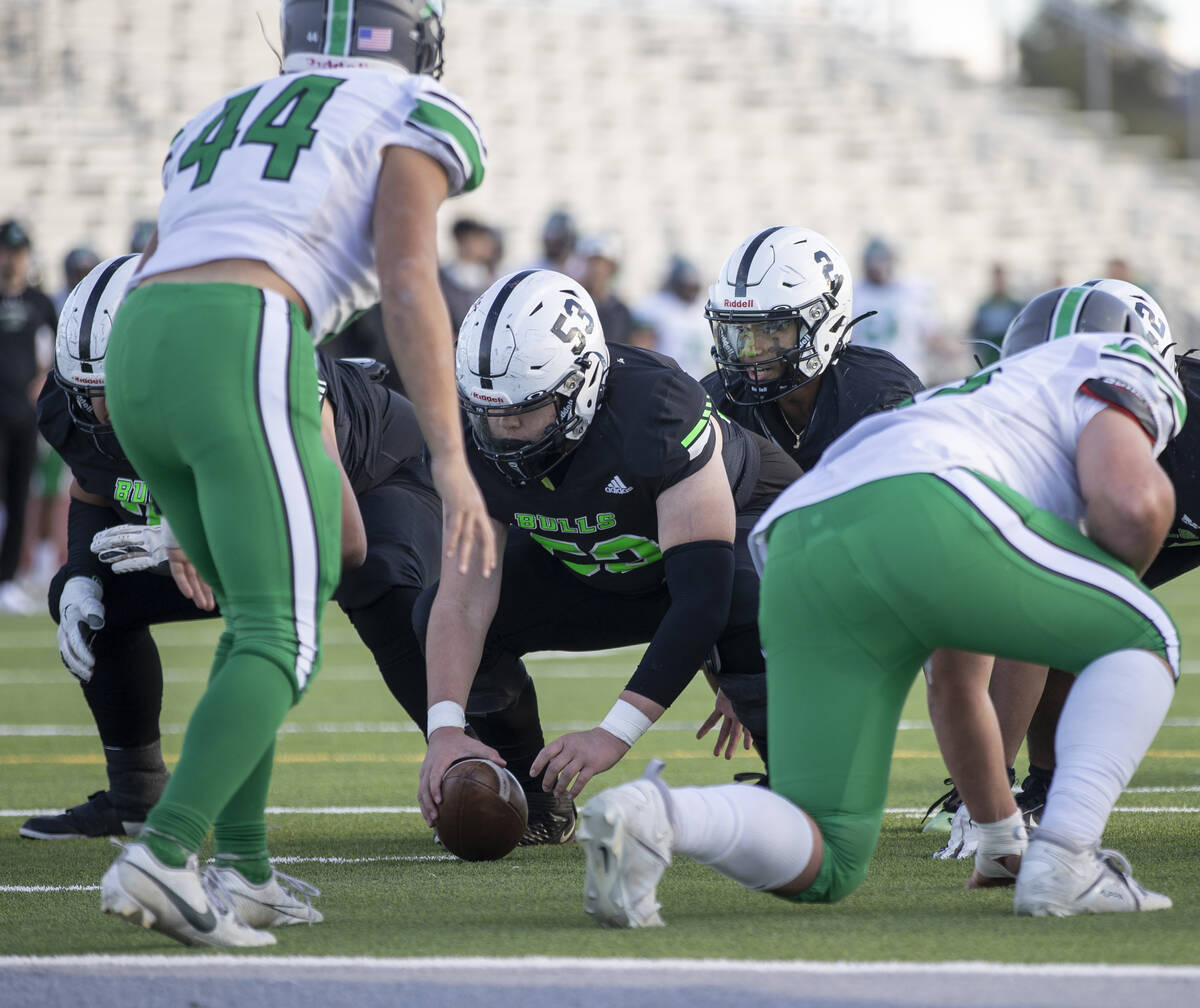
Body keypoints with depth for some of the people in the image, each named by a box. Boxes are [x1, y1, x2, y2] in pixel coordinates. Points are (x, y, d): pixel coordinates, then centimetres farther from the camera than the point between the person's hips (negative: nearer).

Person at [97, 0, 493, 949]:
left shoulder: (218, 124, 32)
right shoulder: (413, 121, 12)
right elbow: (408, 281, -4)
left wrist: (184, 505, 32)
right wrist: (451, 460, -8)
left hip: (135, 362, 7)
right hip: (240, 355, -7)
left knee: (259, 612, 22)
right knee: (283, 638, -5)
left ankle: (243, 864, 17)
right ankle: (163, 854, -23)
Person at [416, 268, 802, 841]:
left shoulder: (655, 412, -39)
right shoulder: (482, 449, -22)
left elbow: (701, 599, -42)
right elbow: (465, 604, -24)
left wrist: (614, 735, -46)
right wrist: (445, 730, -41)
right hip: (598, 572, 5)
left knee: (751, 606, -41)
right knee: (435, 616, -16)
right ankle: (532, 799, 4)